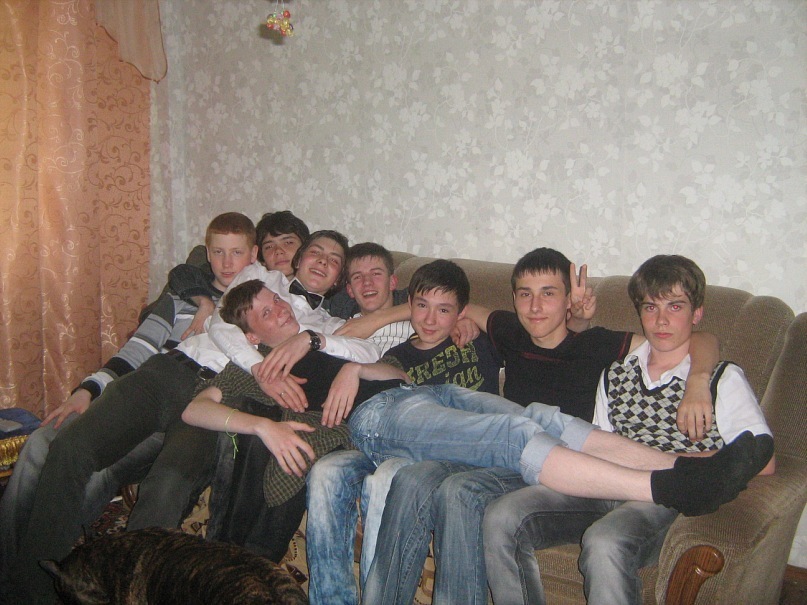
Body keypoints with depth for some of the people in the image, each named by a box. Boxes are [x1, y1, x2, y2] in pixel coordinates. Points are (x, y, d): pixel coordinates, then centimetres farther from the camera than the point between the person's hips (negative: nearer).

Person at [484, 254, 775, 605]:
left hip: (673, 499, -4)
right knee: (502, 519, -22)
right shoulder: (615, 375, 24)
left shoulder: (723, 379, 10)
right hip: (609, 491, 5)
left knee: (604, 541, -38)